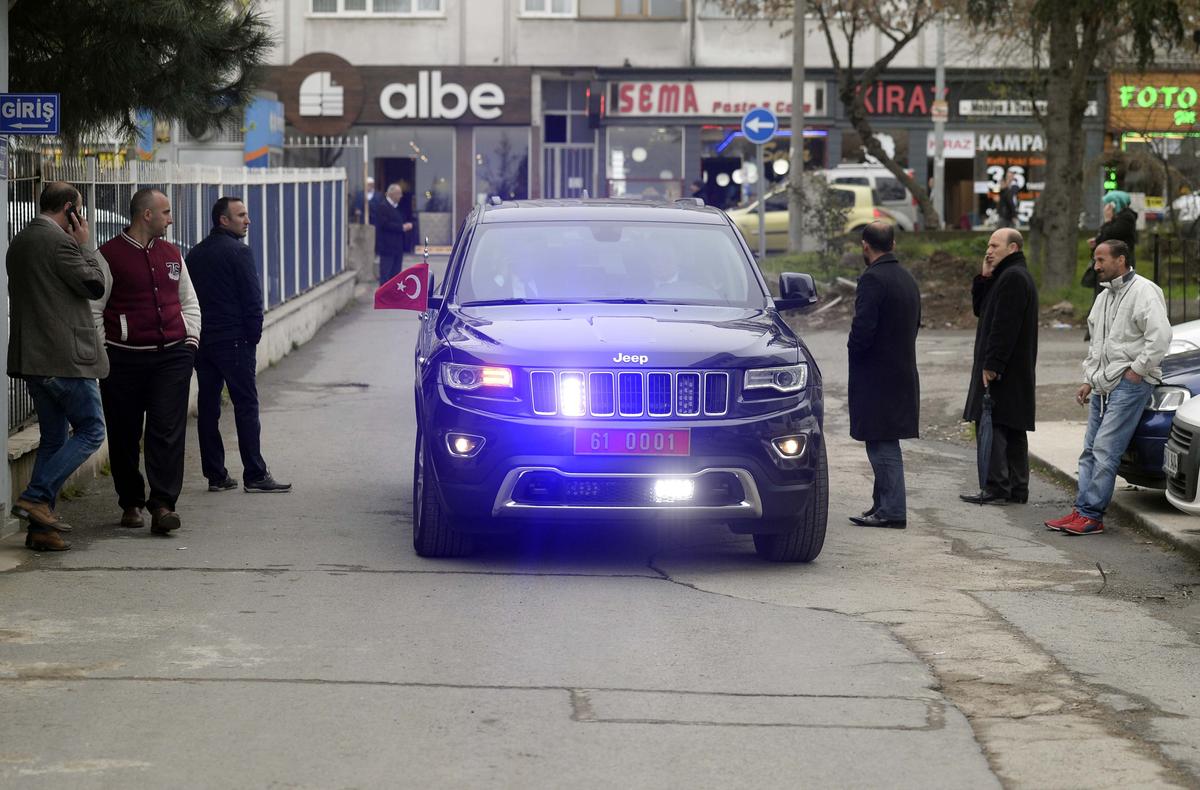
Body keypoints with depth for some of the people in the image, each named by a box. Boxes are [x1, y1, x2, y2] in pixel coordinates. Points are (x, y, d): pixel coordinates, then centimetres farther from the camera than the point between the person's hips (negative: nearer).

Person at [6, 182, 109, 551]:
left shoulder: (18, 242, 14)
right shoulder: (59, 241, -15)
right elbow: (94, 285, -10)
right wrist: (84, 245, 0)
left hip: (31, 356, 9)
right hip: (66, 356, -9)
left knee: (53, 438, 13)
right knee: (90, 430, 0)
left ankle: (40, 527, 9)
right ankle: (37, 497, -10)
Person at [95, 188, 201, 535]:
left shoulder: (171, 254, 15)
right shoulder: (110, 254, -3)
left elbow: (189, 303, 24)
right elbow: (92, 308, -2)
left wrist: (190, 338, 11)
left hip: (172, 357, 3)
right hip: (124, 359, -3)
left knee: (168, 431, -8)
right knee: (124, 436, 4)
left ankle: (162, 505, -11)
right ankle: (131, 503, 19)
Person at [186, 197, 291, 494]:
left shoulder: (195, 255, 13)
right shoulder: (239, 252, -10)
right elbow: (253, 300, -13)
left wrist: (195, 335, 15)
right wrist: (254, 335, -2)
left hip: (201, 343, 7)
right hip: (234, 341, -7)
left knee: (207, 408, 7)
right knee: (246, 406, -4)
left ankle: (215, 475, 9)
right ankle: (255, 475, -6)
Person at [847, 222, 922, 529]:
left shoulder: (872, 279, -16)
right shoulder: (908, 279, 12)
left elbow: (863, 328, -24)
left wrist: (853, 346, -3)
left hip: (877, 375, -9)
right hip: (903, 372, 9)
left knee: (882, 445, -5)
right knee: (884, 445, 16)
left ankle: (892, 511, -4)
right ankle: (883, 505, 22)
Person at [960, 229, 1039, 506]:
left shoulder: (1012, 277, -15)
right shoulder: (1015, 275, 19)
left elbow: (1004, 325, -22)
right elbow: (980, 309, 20)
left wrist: (992, 365, -24)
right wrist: (984, 278, 6)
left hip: (1002, 369, -11)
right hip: (1016, 369, 11)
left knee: (991, 424, -10)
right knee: (1013, 430, 11)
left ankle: (996, 488, -12)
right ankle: (1017, 488, 14)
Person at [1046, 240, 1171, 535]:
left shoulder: (1143, 292, -10)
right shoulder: (1105, 297, 20)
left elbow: (1160, 336, -21)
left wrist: (1137, 370, -16)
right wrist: (1088, 380, 21)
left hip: (1129, 383, -9)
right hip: (1103, 385, 9)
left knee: (1105, 450, -13)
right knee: (1090, 450, 6)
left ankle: (1092, 514, -13)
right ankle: (1081, 511, 7)